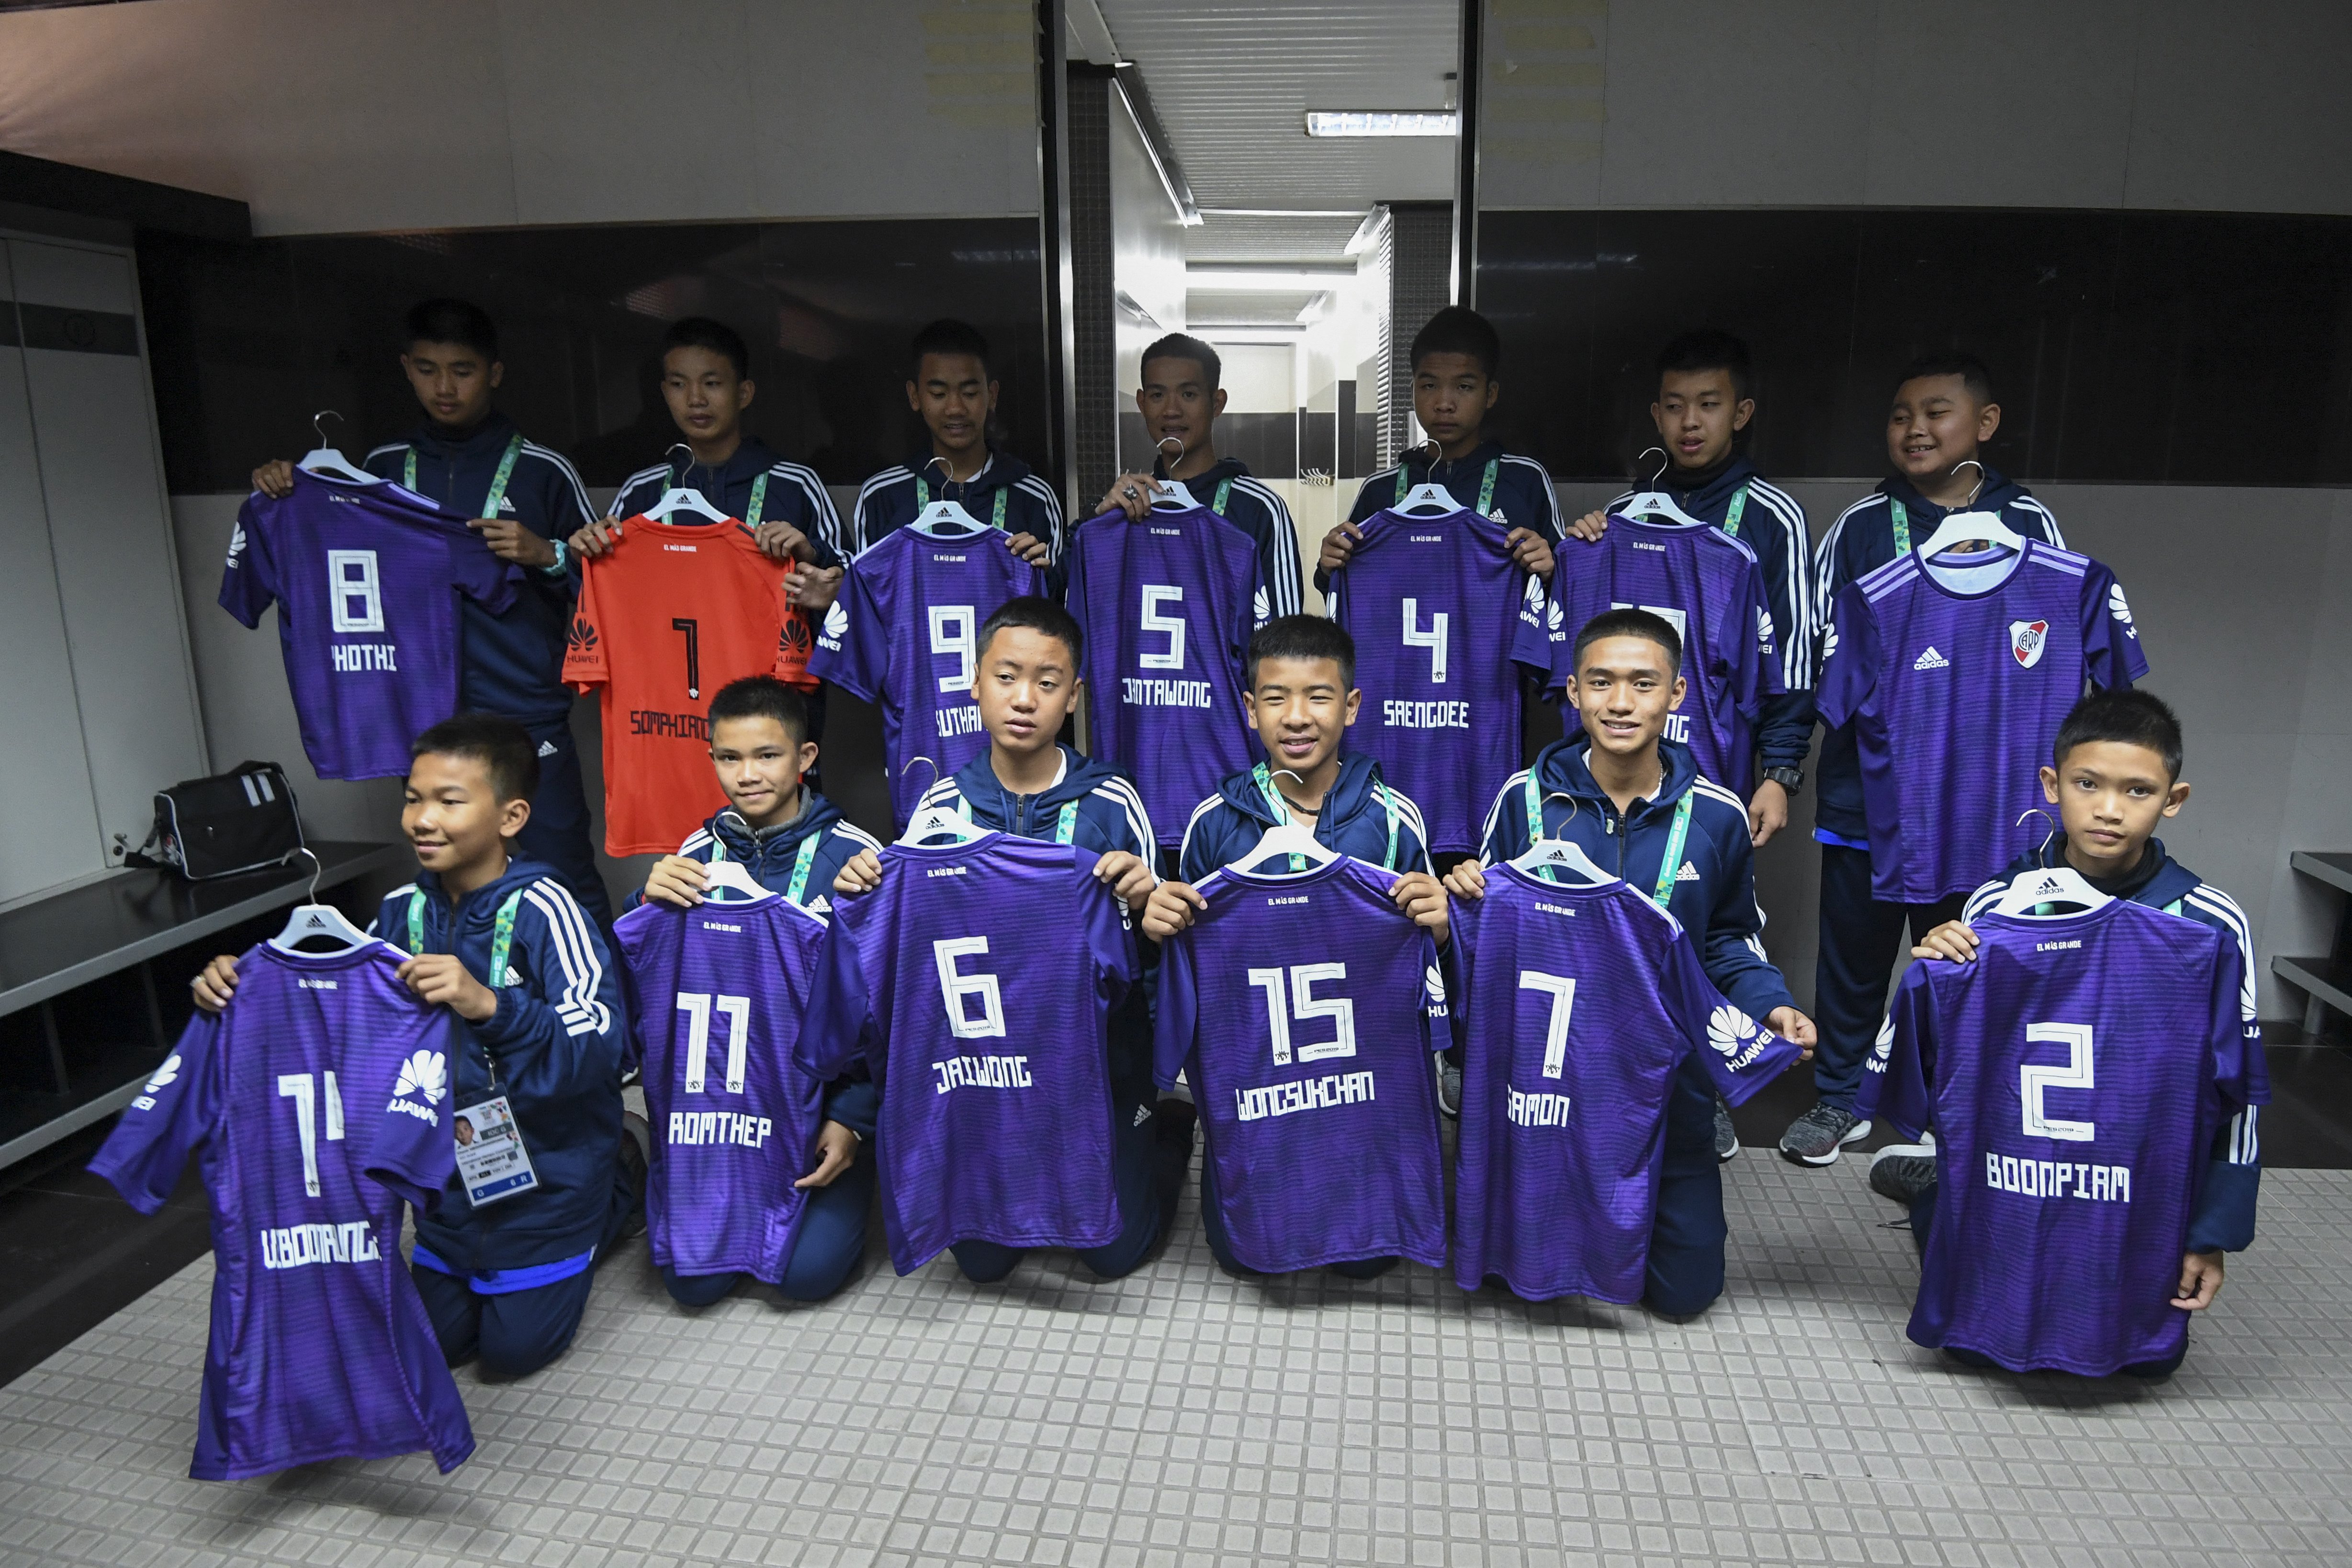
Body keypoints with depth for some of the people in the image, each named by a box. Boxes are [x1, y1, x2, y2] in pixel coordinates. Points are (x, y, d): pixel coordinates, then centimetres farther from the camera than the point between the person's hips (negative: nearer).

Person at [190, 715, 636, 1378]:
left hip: (548, 1161, -6)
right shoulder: (405, 910, -3)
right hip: (451, 1165, 7)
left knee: (516, 1346, 5)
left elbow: (598, 1044, -33)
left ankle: (625, 1183, 23)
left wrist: (488, 1005, -47)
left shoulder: (541, 908, -24)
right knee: (436, 1340, 16)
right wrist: (242, 989, -12)